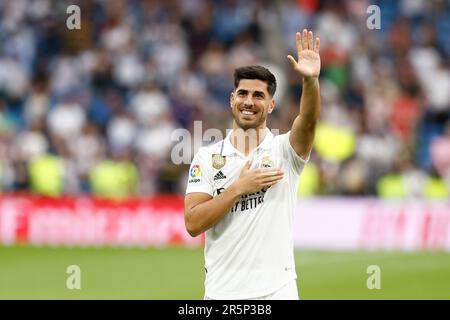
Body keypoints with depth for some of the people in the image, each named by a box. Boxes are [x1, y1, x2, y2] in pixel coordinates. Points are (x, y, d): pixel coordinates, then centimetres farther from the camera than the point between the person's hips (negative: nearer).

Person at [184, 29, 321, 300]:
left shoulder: (284, 150, 2)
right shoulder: (208, 157, 5)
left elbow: (308, 122, -20)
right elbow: (193, 224, -4)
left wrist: (311, 80, -38)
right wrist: (239, 188, -12)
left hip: (276, 291, -1)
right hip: (221, 292, 1)